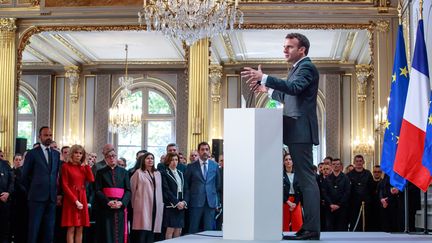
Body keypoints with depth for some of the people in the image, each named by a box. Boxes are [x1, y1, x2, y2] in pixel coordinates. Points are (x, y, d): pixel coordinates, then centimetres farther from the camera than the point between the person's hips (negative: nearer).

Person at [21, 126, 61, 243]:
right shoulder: (32, 153, 0)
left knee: (49, 228, 5)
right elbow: (24, 176, 4)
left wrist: (56, 191, 9)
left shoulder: (56, 154, 12)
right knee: (34, 228, -1)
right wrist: (32, 191, 7)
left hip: (51, 197, 4)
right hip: (37, 197, -4)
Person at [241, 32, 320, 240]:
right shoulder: (298, 68, 22)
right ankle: (308, 227, 13)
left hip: (301, 130, -10)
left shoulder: (307, 67, -8)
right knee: (304, 178, 9)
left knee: (306, 178, -10)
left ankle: (312, 229, -9)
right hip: (296, 131, 10)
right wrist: (268, 90, 16)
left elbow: (293, 87, -27)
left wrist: (264, 78, -33)